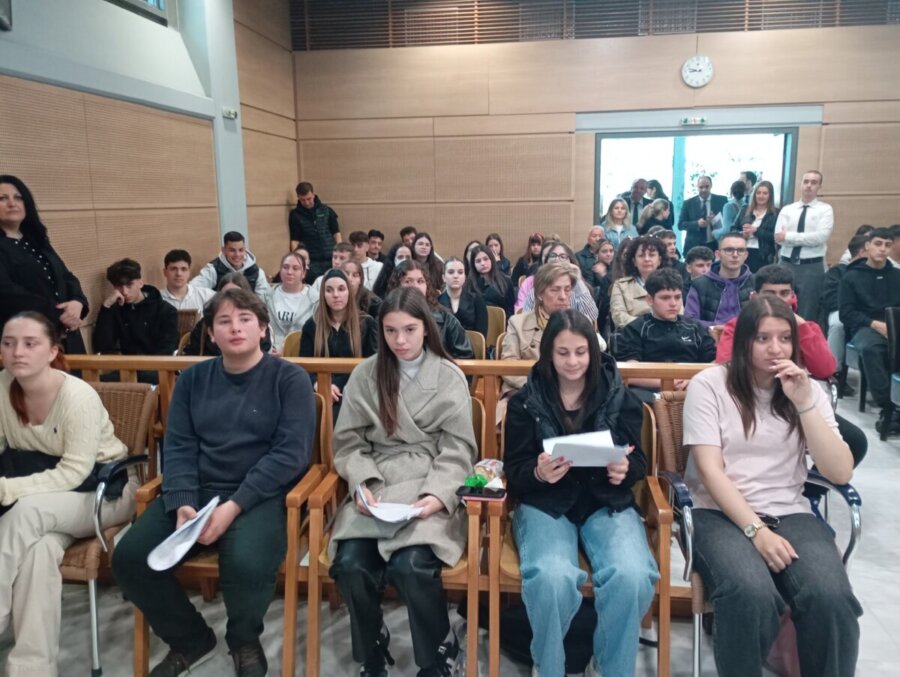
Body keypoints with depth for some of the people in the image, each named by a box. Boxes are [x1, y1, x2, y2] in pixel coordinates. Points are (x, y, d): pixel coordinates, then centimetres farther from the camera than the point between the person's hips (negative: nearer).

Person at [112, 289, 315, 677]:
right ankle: (191, 640, 13)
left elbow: (291, 453, -11)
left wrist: (233, 506, -20)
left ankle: (245, 642, 4)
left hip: (260, 495, -4)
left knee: (246, 562, -33)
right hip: (198, 491, 5)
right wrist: (183, 504, -13)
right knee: (130, 557, -15)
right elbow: (179, 447, 6)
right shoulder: (192, 379, 12)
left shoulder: (290, 379, -2)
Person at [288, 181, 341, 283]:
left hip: (331, 259, 1)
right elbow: (294, 240, 0)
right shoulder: (295, 215, 1)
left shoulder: (326, 210, 4)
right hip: (311, 262, -1)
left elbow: (336, 233, 8)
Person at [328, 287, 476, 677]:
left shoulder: (449, 377, 3)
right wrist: (363, 484, -12)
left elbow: (457, 450, 0)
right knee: (350, 565, -23)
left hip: (431, 489, -2)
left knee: (410, 566, -27)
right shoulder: (365, 375, 7)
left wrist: (437, 495, -17)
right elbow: (349, 442, 6)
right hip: (376, 488, 2)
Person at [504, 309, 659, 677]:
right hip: (545, 504, -1)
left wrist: (624, 471, -17)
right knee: (552, 579, -33)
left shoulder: (620, 397, 6)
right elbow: (513, 471, 2)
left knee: (632, 578, -30)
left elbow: (639, 461, 7)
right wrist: (539, 473, -21)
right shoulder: (525, 400, 3)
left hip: (608, 503, 2)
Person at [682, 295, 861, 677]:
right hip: (722, 514, -3)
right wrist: (756, 531, -19)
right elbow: (710, 470, -9)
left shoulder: (808, 390, 8)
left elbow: (841, 473, -2)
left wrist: (803, 402, -11)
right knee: (751, 596, -33)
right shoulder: (709, 385, -2)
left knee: (831, 598, -28)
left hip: (790, 514, 3)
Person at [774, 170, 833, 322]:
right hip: (786, 264, 3)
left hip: (812, 267, -2)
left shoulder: (825, 209, 2)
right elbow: (779, 237, -4)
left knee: (807, 315, 2)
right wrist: (807, 238, -13)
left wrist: (789, 236, -13)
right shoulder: (787, 210, 9)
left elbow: (821, 237, -14)